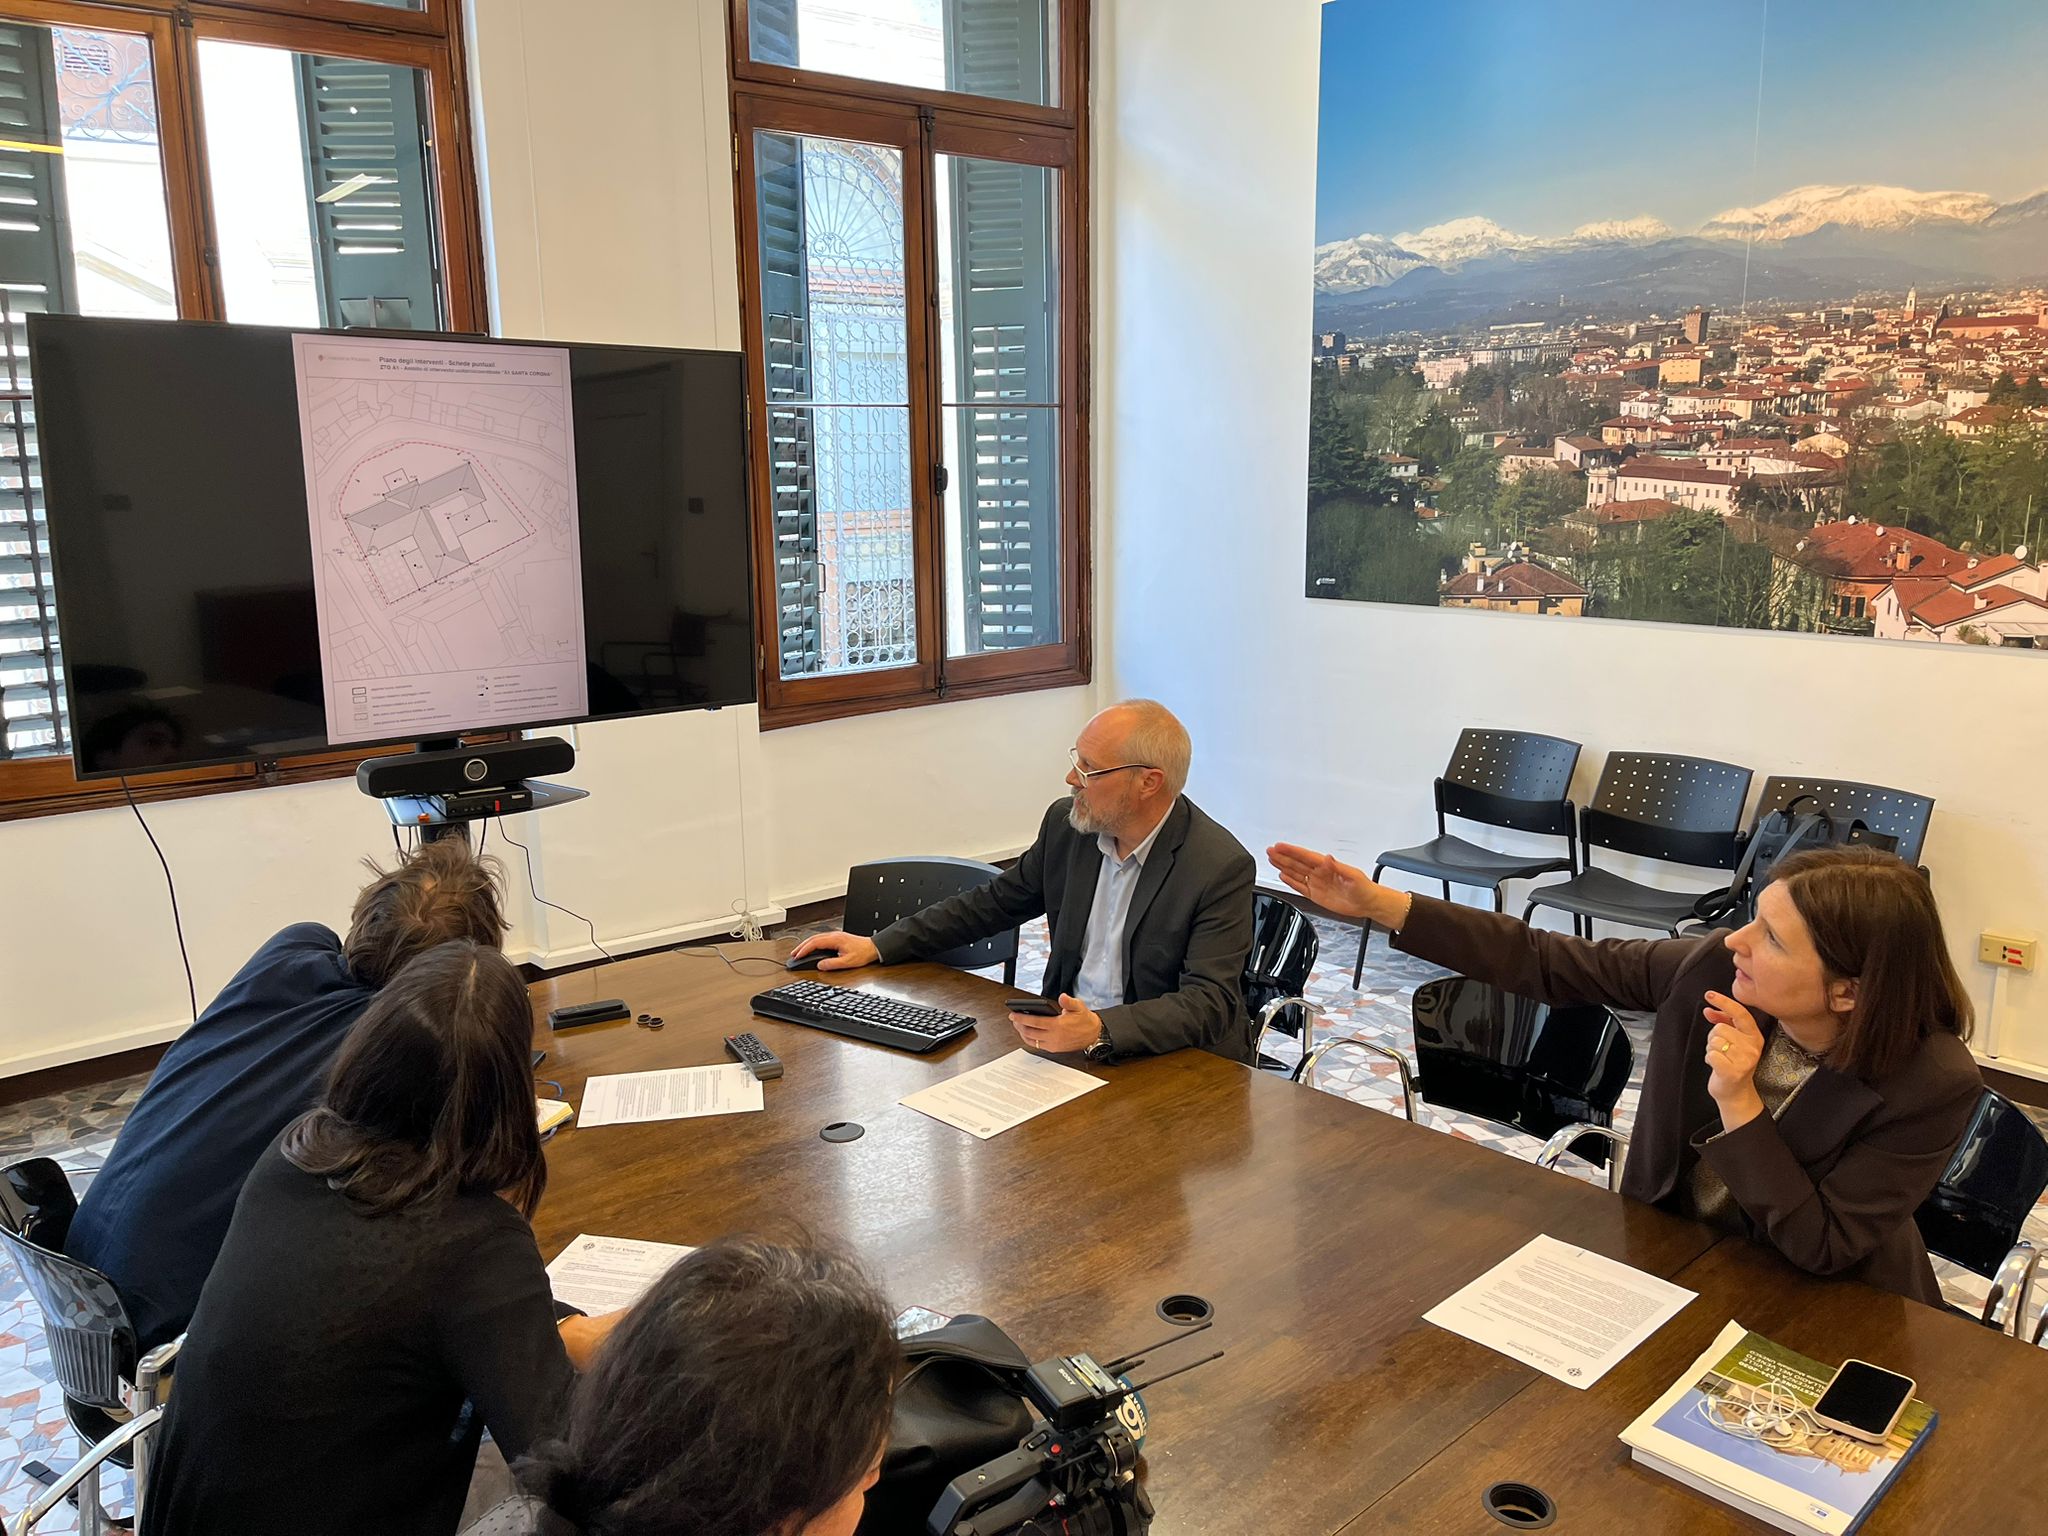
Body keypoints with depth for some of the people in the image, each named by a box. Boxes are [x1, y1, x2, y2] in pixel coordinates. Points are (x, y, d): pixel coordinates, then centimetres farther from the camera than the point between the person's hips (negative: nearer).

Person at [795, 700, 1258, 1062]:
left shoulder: (1223, 868, -17)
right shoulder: (1066, 823, 1)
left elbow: (1209, 1004, -21)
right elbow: (994, 901, 15)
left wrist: (1100, 1030, -37)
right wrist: (877, 947, 11)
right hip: (1067, 1033, 6)